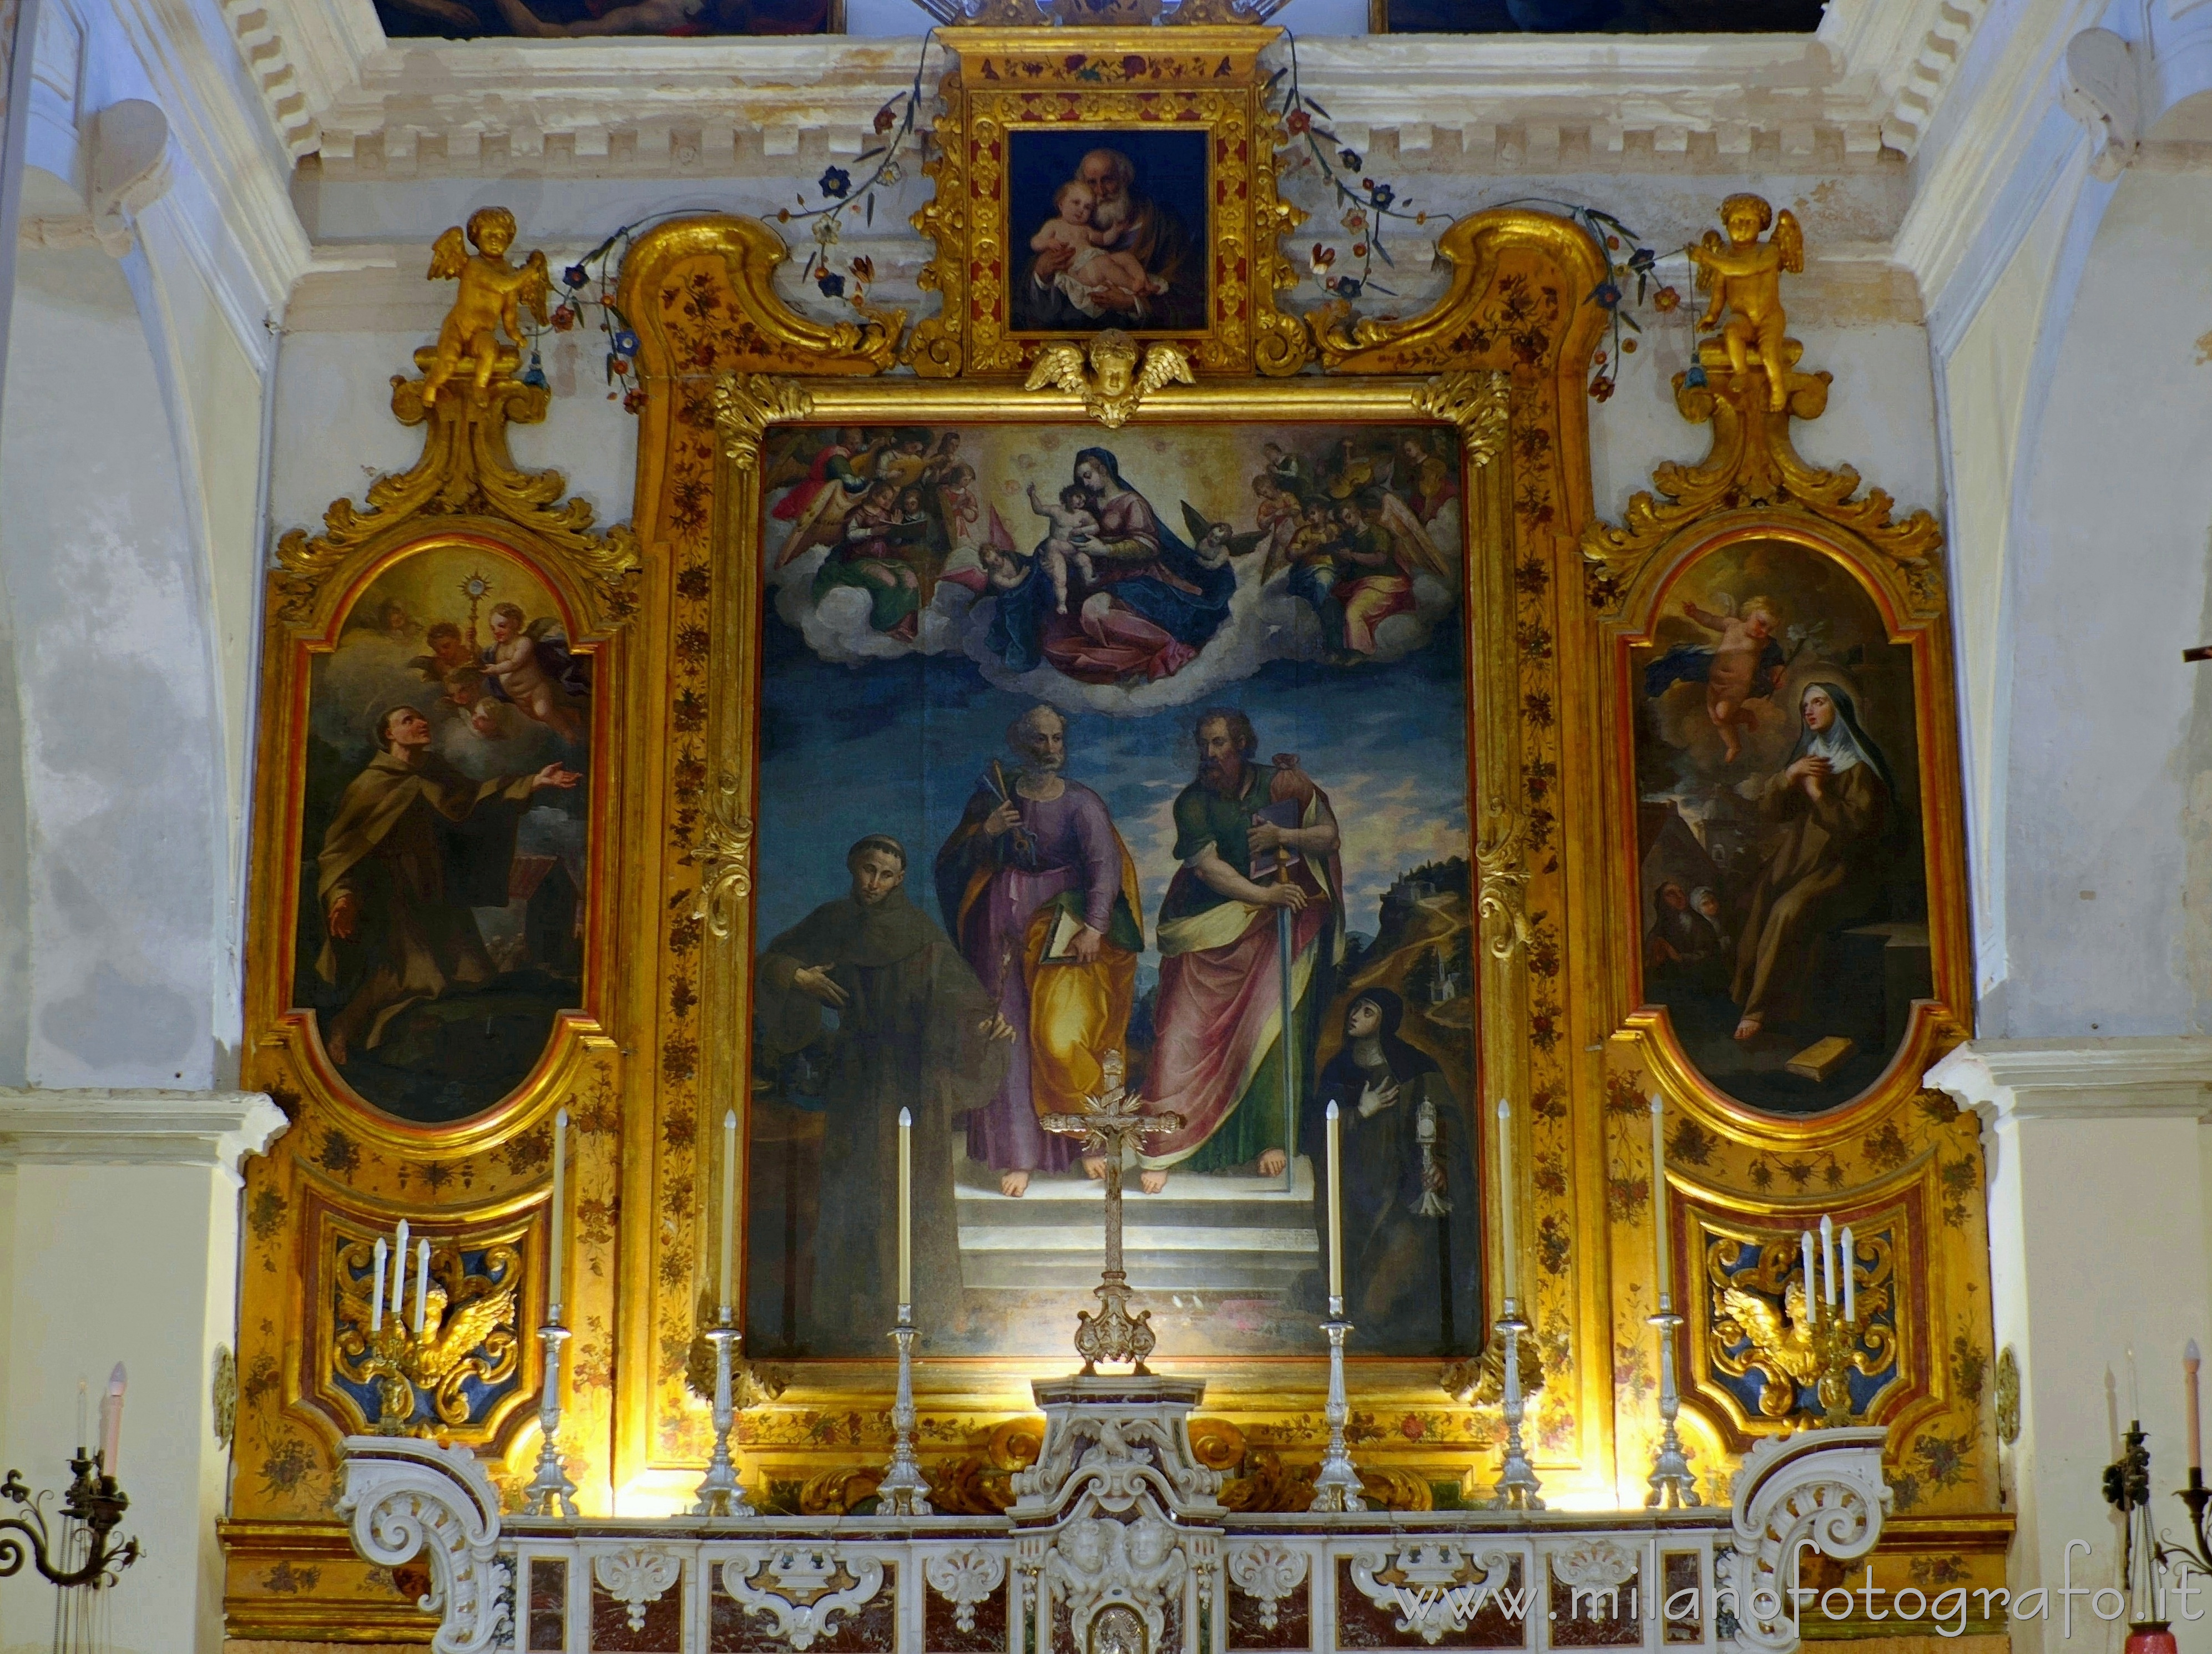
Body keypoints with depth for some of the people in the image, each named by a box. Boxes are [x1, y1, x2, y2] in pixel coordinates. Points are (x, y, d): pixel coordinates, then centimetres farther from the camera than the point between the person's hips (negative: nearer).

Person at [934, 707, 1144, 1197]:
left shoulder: (1081, 803, 0)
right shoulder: (994, 796, 6)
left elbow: (1105, 866, -11)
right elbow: (955, 862, 6)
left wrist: (1094, 927, -25)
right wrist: (985, 834, -15)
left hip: (1060, 925, -2)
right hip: (1004, 927, 2)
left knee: (1061, 1035, -14)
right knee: (1010, 1036, -2)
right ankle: (1018, 1155, 2)